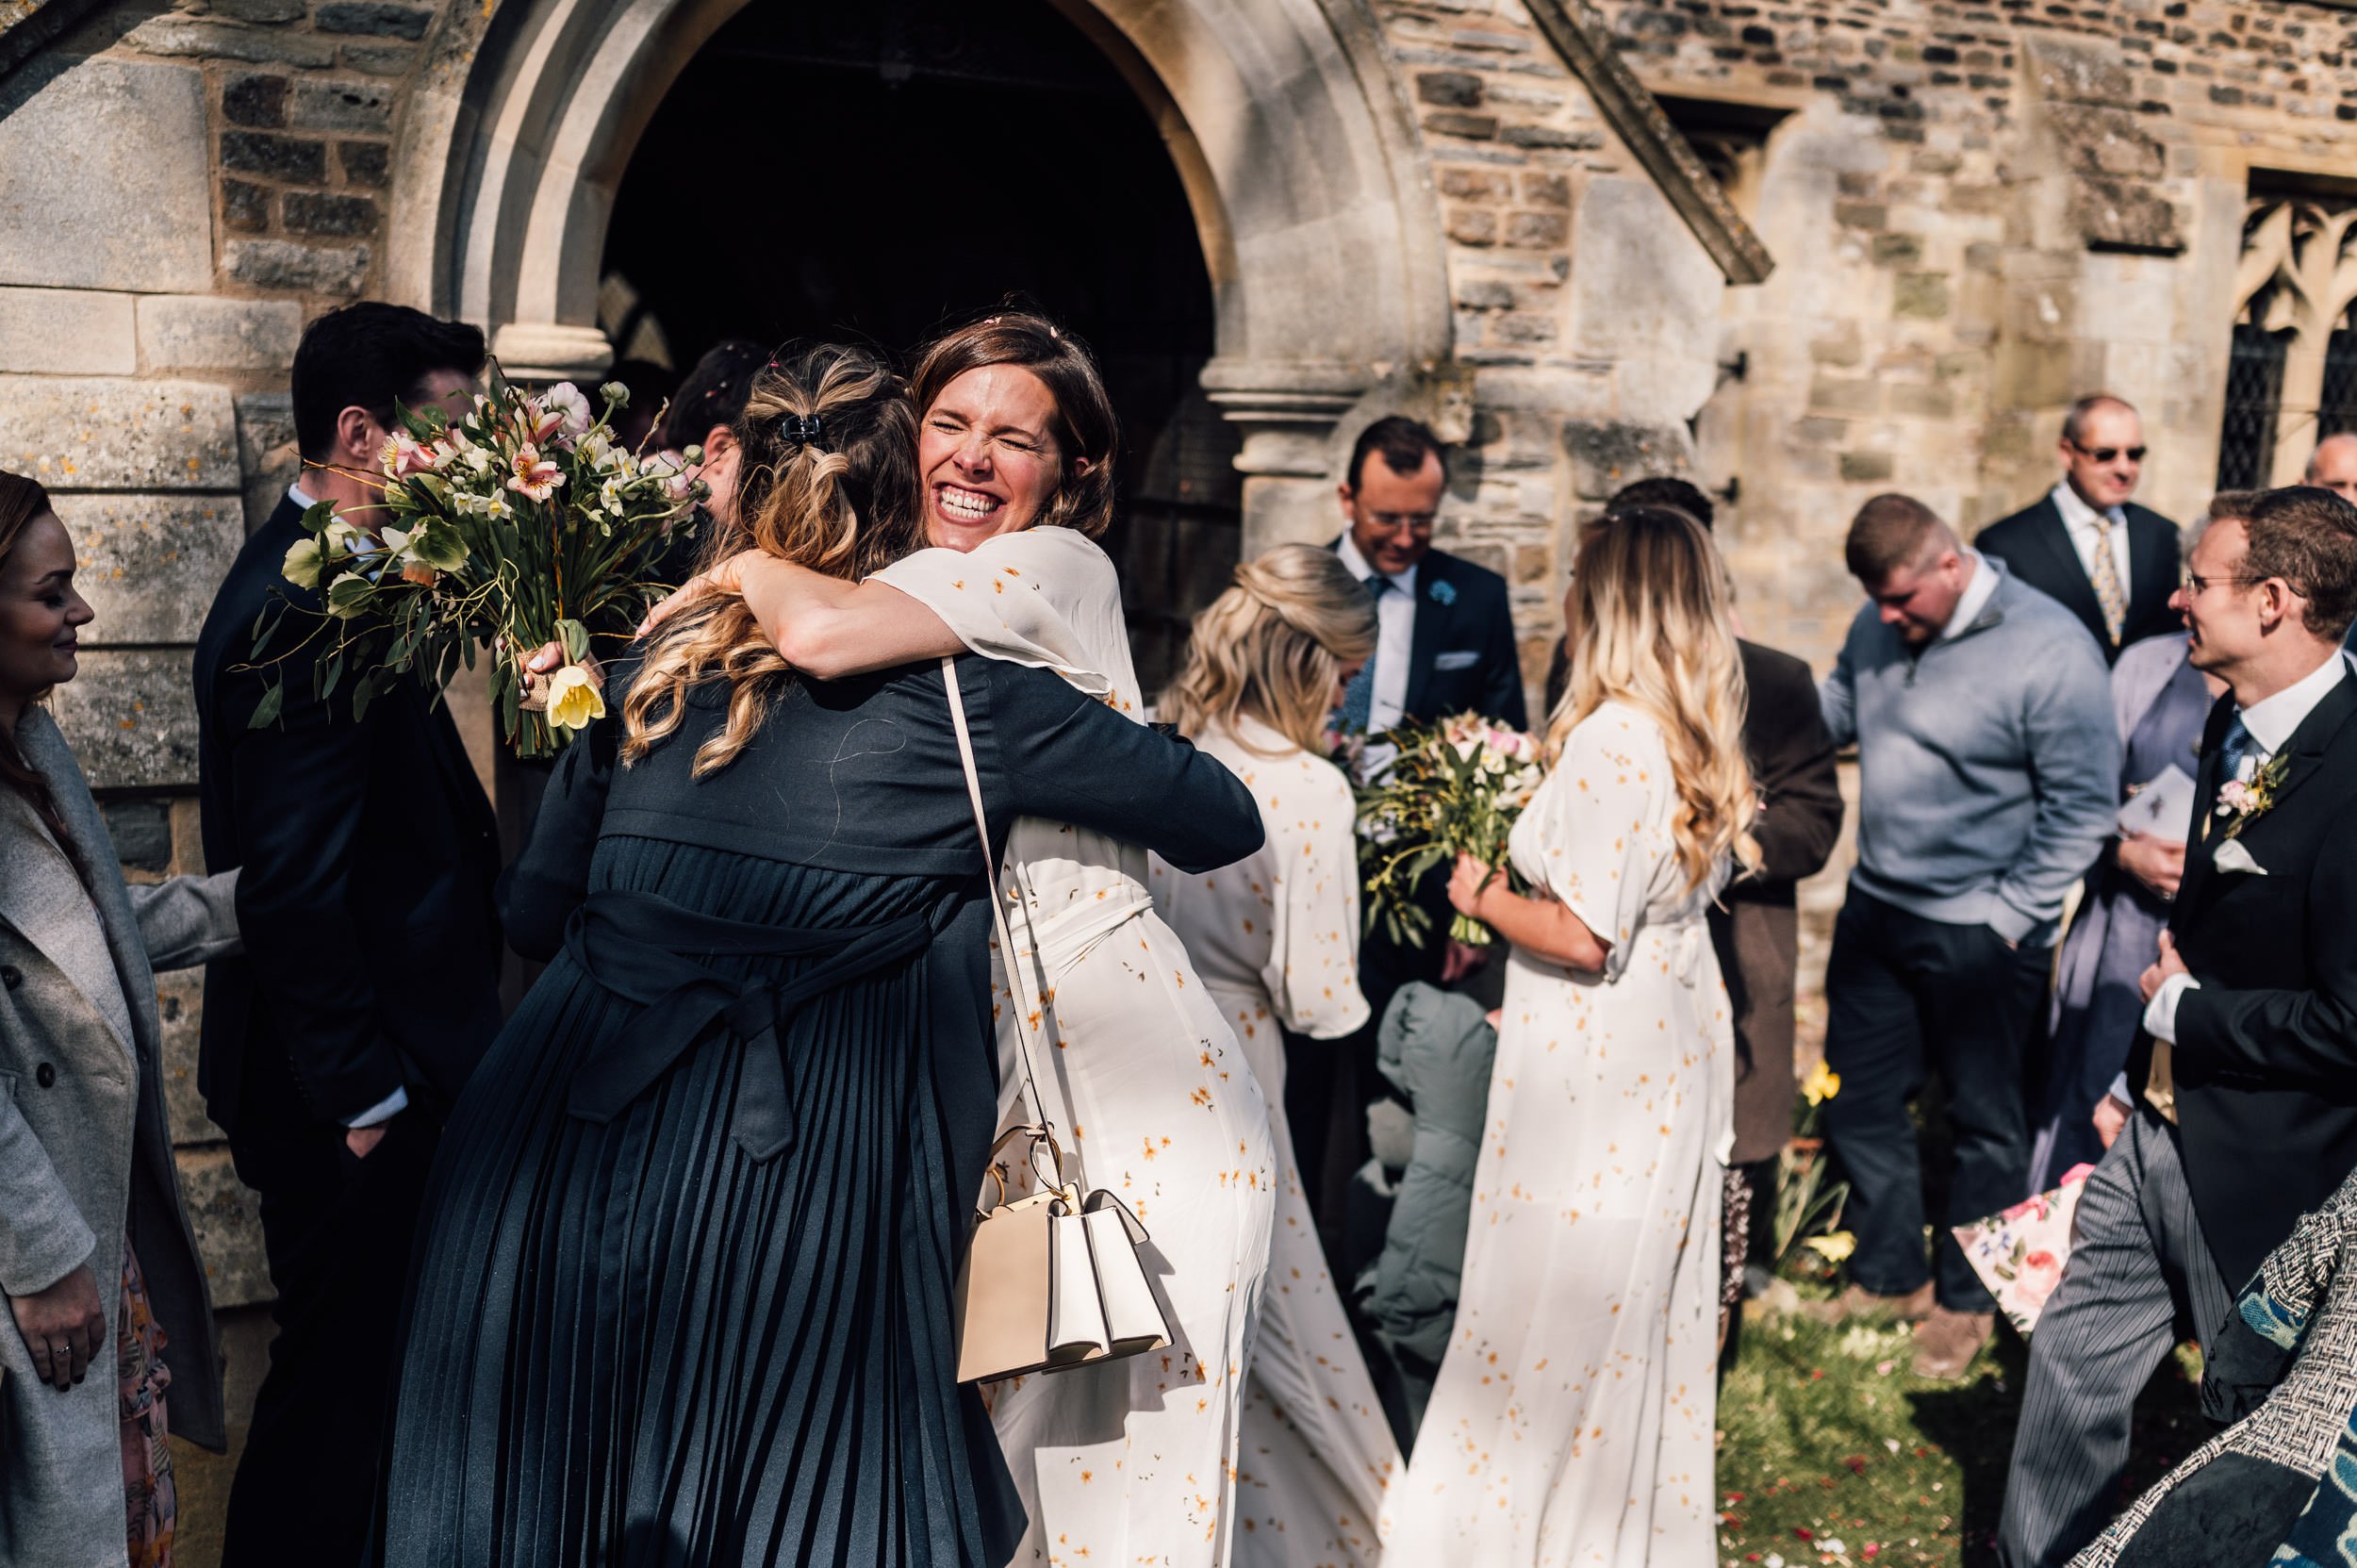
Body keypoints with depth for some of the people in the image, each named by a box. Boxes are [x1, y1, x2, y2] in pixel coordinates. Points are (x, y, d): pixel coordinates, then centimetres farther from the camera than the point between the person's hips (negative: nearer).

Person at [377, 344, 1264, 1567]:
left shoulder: (654, 664, 7)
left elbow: (536, 909, 14)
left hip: (566, 1149, 4)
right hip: (791, 1182, -4)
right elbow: (1226, 821, 3)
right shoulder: (961, 690, -4)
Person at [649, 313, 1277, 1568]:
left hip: (1118, 1084, -7)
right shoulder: (923, 601, 15)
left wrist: (742, 568, -5)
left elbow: (819, 634, -25)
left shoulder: (1059, 568, -9)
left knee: (1106, 1462, 1)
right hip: (989, 1089, 8)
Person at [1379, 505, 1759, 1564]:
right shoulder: (1698, 740, 7)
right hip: (1675, 1049, 9)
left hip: (1598, 1073, -9)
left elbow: (1583, 936, -23)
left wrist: (1480, 893, -7)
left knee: (1556, 1319, 3)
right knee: (1644, 1314, 19)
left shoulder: (1610, 741, -20)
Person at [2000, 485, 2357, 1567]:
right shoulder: (2234, 729, 4)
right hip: (2163, 1131, 8)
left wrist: (2185, 1009, -14)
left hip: (2268, 1168, -8)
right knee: (2074, 1363, 17)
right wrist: (2180, 941, 3)